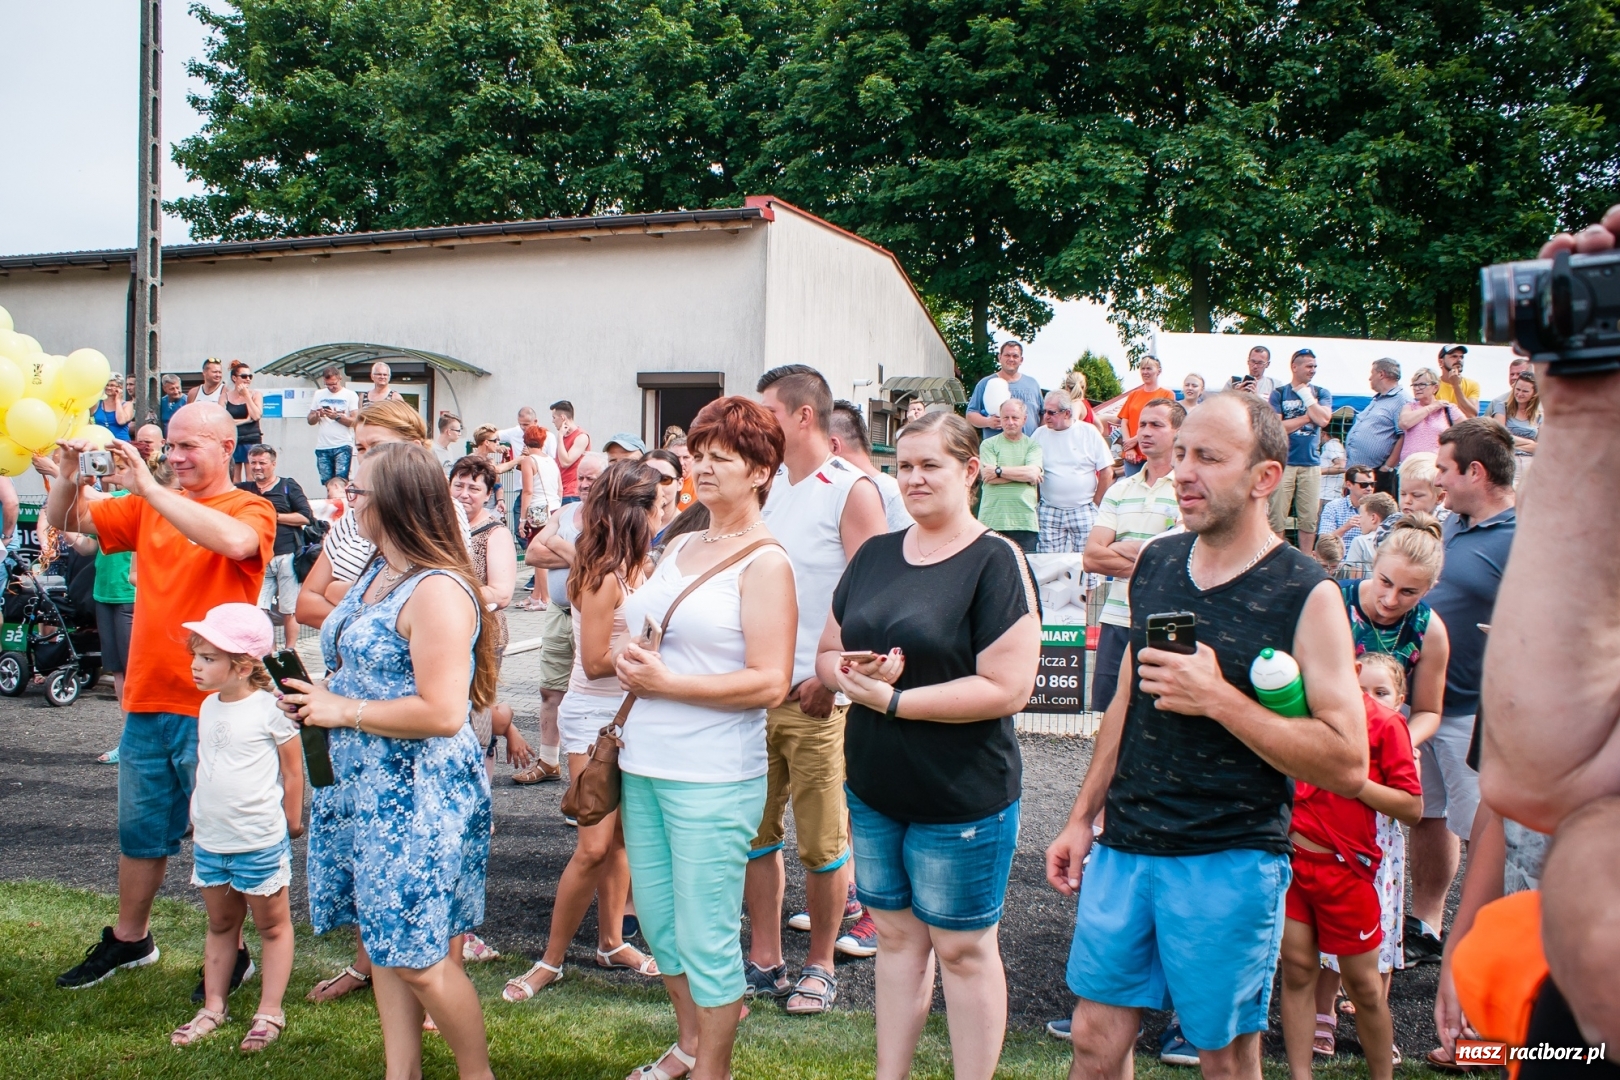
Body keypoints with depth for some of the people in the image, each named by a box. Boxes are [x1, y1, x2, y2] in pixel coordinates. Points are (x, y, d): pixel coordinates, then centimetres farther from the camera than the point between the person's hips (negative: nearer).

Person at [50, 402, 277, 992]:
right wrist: (71, 473, -10)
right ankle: (129, 938, 37)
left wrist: (148, 487, -27)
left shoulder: (252, 510, -8)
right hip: (147, 699, 6)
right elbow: (64, 521, 11)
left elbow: (234, 541, -31)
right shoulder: (149, 506, 10)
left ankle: (230, 953, 20)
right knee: (140, 831, 19)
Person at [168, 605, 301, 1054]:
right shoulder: (208, 706, 4)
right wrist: (200, 815, 16)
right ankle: (213, 1007, 29)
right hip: (209, 841, 7)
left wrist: (291, 822, -2)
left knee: (272, 926, 9)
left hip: (260, 843, -7)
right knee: (220, 925, 19)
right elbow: (206, 767, 16)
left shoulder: (270, 708, -16)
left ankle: (269, 1012, 16)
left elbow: (293, 770, -8)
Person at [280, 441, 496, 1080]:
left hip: (417, 794, -10)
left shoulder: (437, 591, -20)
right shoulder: (375, 575, 10)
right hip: (363, 787, 10)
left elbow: (441, 713, -27)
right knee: (384, 945, 17)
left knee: (420, 959, 0)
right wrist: (314, 700, 5)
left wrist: (342, 710, -17)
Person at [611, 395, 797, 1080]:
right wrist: (630, 664, 4)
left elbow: (770, 682, -18)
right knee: (657, 917, 18)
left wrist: (666, 681, -17)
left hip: (714, 778, -7)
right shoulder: (680, 547, 12)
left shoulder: (764, 562, -10)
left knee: (706, 936, 3)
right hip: (645, 765, 8)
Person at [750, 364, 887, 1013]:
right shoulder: (764, 486, 13)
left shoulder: (852, 490, -7)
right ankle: (764, 961, 26)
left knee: (821, 843, 4)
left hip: (816, 695, -6)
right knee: (757, 833, 12)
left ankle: (820, 968, 20)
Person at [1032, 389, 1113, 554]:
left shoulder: (1088, 432, 0)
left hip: (1083, 511, -1)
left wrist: (1095, 503, 1)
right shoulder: (1040, 434, 5)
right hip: (1049, 512, 1)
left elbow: (1107, 471, 1)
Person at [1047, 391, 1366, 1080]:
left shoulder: (1307, 596, -11)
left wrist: (1219, 698, -22)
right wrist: (1082, 817, 16)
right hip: (1124, 848, 5)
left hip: (1229, 862, -5)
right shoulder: (1155, 564, 6)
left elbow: (1347, 765, -15)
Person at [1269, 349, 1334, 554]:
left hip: (1311, 463, 2)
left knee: (1309, 519, 1)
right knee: (1277, 517, -4)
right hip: (1283, 462, -2)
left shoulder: (1321, 394, 13)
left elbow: (1323, 420, -5)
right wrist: (1308, 416, -3)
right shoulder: (1279, 394, 6)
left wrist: (1306, 394, -2)